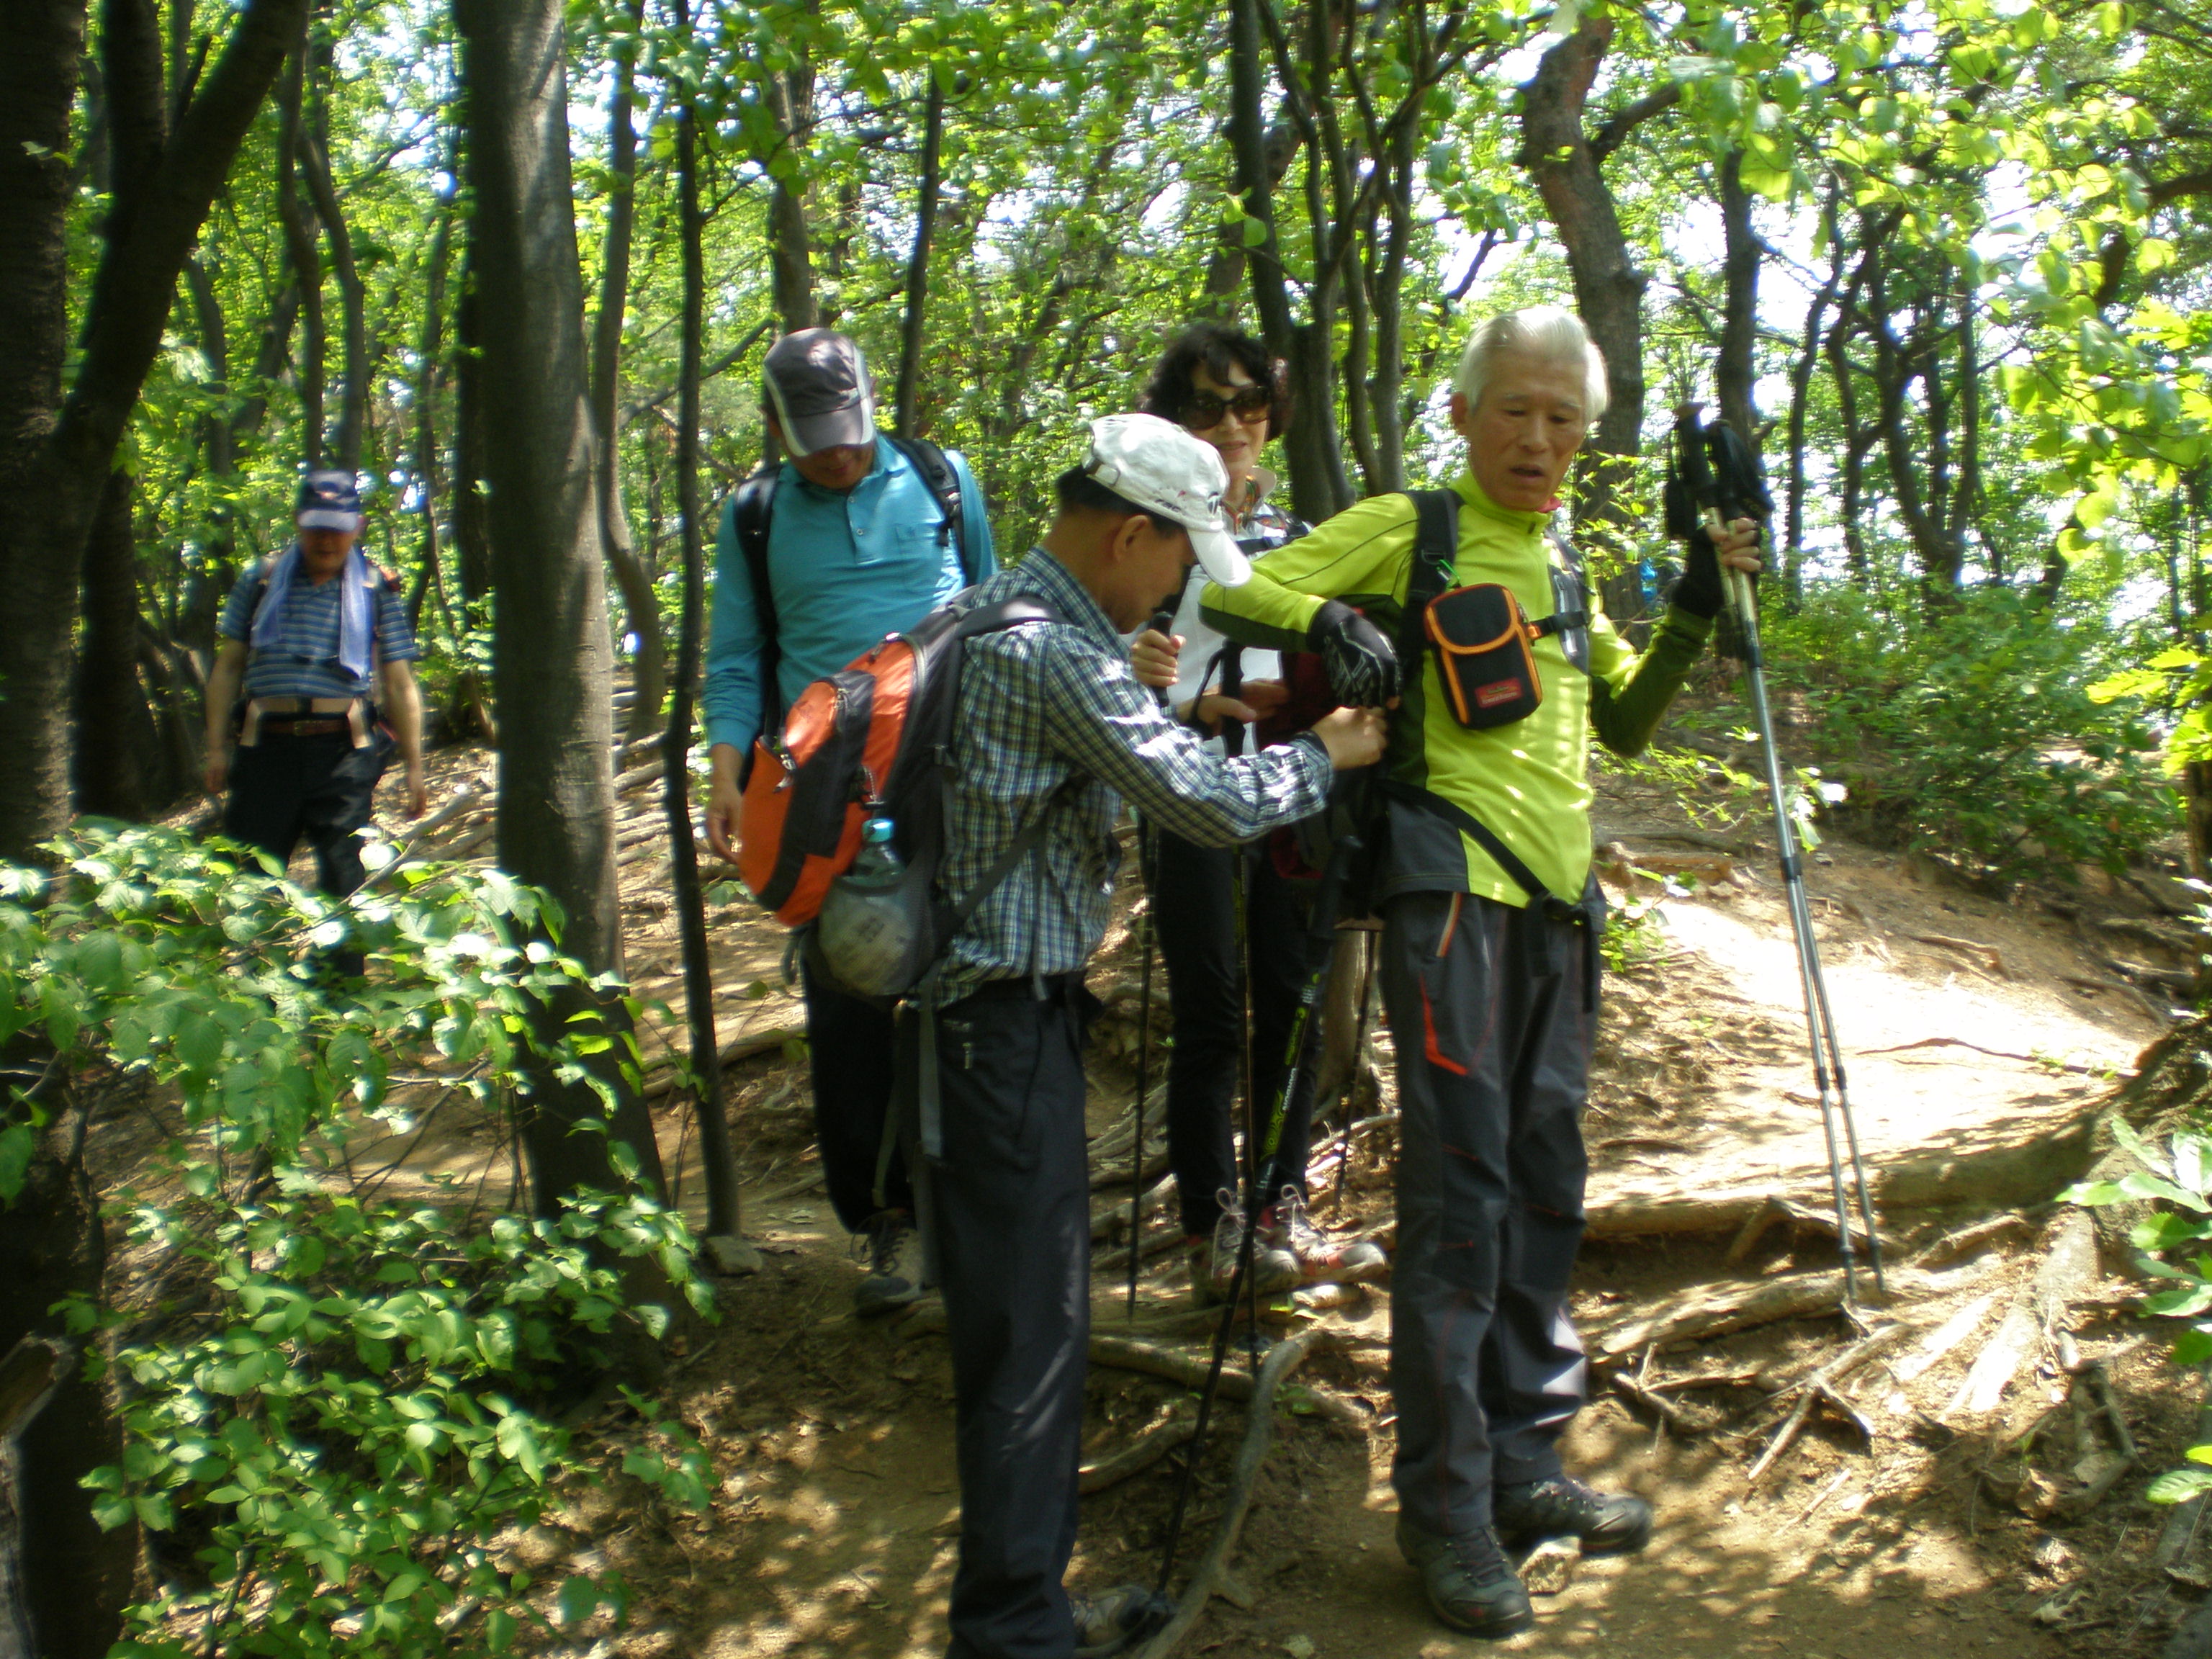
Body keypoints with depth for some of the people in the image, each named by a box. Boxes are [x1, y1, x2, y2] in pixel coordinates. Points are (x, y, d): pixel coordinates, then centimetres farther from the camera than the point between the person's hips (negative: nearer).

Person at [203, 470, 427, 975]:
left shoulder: (377, 591, 10)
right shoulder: (260, 580, 13)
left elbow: (400, 685, 10)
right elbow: (227, 669, 15)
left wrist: (414, 768, 6)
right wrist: (217, 749, 8)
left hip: (345, 750, -1)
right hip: (268, 747, 2)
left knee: (344, 877, -1)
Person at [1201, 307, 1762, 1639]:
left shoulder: (1562, 564, 20)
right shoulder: (1409, 531, 2)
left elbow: (1625, 722, 23)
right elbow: (1235, 594, -2)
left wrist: (1691, 617, 9)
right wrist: (1325, 619, -20)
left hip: (1558, 891, 7)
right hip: (1453, 879, -7)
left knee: (1546, 1182, 11)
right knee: (1461, 1189, -10)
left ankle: (1525, 1465, 22)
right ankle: (1444, 1506, -1)